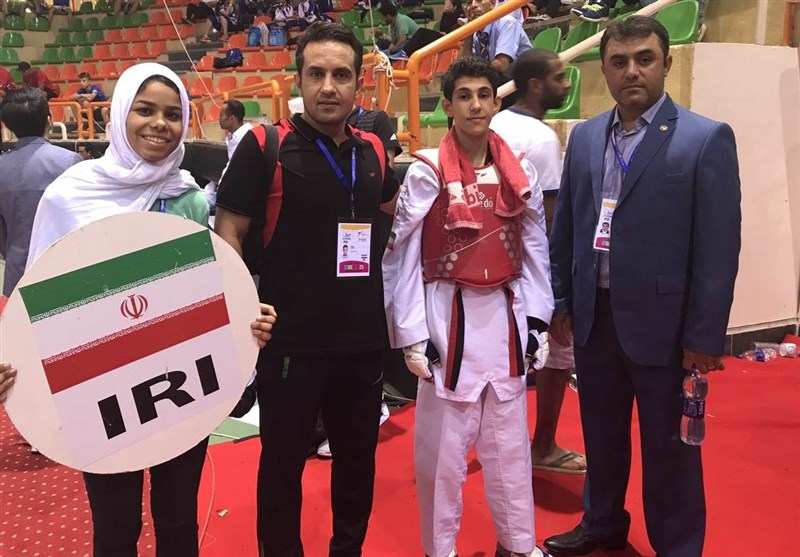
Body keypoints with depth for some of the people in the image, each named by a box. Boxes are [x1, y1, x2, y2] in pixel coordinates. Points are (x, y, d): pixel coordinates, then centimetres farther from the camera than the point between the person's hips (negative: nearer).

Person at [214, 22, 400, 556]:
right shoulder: (265, 146, -9)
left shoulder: (373, 150, 6)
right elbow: (228, 235, -8)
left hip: (363, 340, 5)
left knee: (359, 459, 19)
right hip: (290, 342, -5)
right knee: (283, 464, 12)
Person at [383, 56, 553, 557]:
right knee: (443, 442, 7)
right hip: (449, 315, -3)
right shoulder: (427, 172, -7)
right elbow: (403, 256, -7)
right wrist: (412, 334, -9)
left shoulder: (521, 172, 5)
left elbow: (535, 250, 10)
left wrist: (538, 319, 5)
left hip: (505, 314, 4)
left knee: (510, 438, 16)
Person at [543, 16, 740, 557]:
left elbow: (720, 245, -11)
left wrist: (705, 336, -13)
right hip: (594, 315, 5)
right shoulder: (585, 136, 6)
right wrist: (560, 300, 9)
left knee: (669, 447, 10)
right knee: (601, 432, 20)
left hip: (661, 321, -4)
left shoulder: (707, 139, -8)